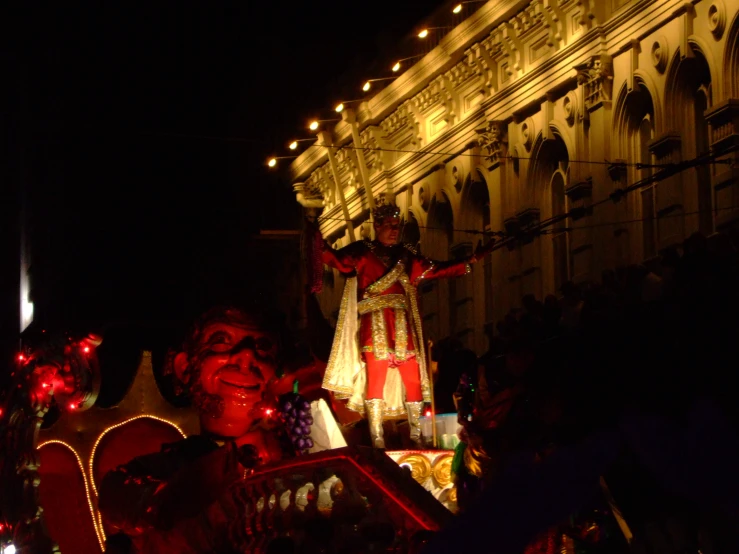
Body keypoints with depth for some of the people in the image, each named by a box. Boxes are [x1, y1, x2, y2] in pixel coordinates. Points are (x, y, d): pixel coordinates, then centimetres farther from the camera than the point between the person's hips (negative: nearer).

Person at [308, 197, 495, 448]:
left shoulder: (406, 256, 18)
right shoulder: (363, 251, 4)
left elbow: (436, 270, 22)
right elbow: (340, 261, -12)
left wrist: (470, 261, 20)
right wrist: (322, 247, -32)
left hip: (403, 327, 5)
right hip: (375, 326, -5)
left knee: (413, 378, 2)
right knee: (376, 377, -11)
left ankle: (416, 435, 10)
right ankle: (377, 439, -12)